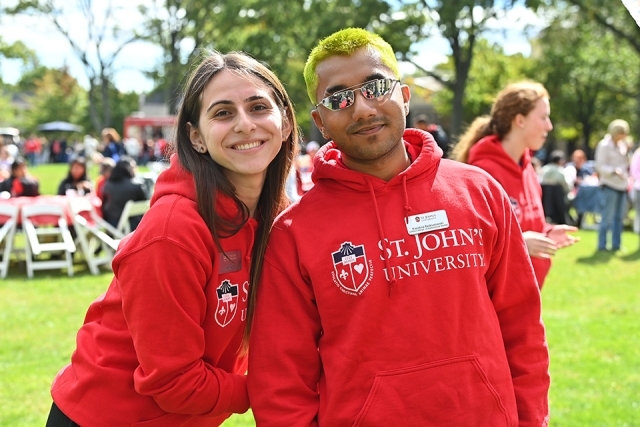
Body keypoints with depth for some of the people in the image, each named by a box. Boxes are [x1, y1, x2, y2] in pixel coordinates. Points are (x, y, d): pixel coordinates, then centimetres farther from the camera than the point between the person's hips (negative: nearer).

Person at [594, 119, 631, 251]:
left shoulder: (622, 145, 13)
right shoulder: (604, 145, -9)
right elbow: (600, 166, -13)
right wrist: (614, 171, -25)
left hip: (621, 185, 7)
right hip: (609, 185, -7)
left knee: (619, 217, 9)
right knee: (607, 217, -6)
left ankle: (616, 244, 15)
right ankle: (602, 245, 1)